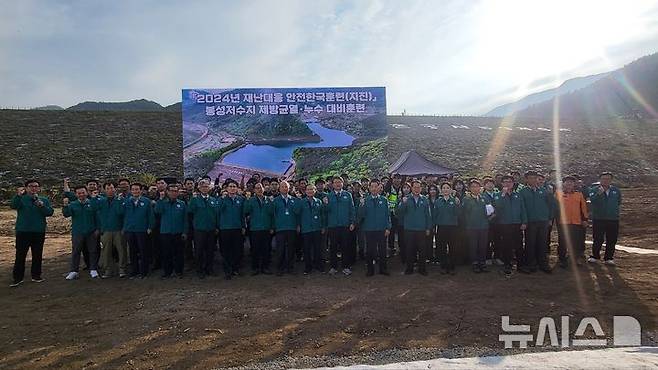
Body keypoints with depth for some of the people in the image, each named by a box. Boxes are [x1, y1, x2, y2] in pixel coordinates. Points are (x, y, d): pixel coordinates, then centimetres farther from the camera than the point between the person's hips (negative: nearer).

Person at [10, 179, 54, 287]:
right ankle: (18, 278, 6)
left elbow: (50, 213, -2)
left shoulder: (44, 200, 9)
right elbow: (13, 206, -17)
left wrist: (42, 205, -19)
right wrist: (18, 195, -33)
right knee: (20, 255, -2)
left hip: (39, 232, 2)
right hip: (23, 231, -2)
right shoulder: (21, 198, 4)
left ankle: (36, 275, 19)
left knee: (37, 255, 8)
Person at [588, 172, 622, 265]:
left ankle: (608, 258, 16)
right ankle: (595, 256, 15)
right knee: (598, 239, 0)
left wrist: (614, 211, 14)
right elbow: (592, 200, -21)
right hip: (598, 219, -3)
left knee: (611, 240, 5)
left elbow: (619, 202, 23)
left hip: (613, 219, 3)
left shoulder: (616, 190, 10)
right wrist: (599, 194, -36)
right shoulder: (594, 190, -2)